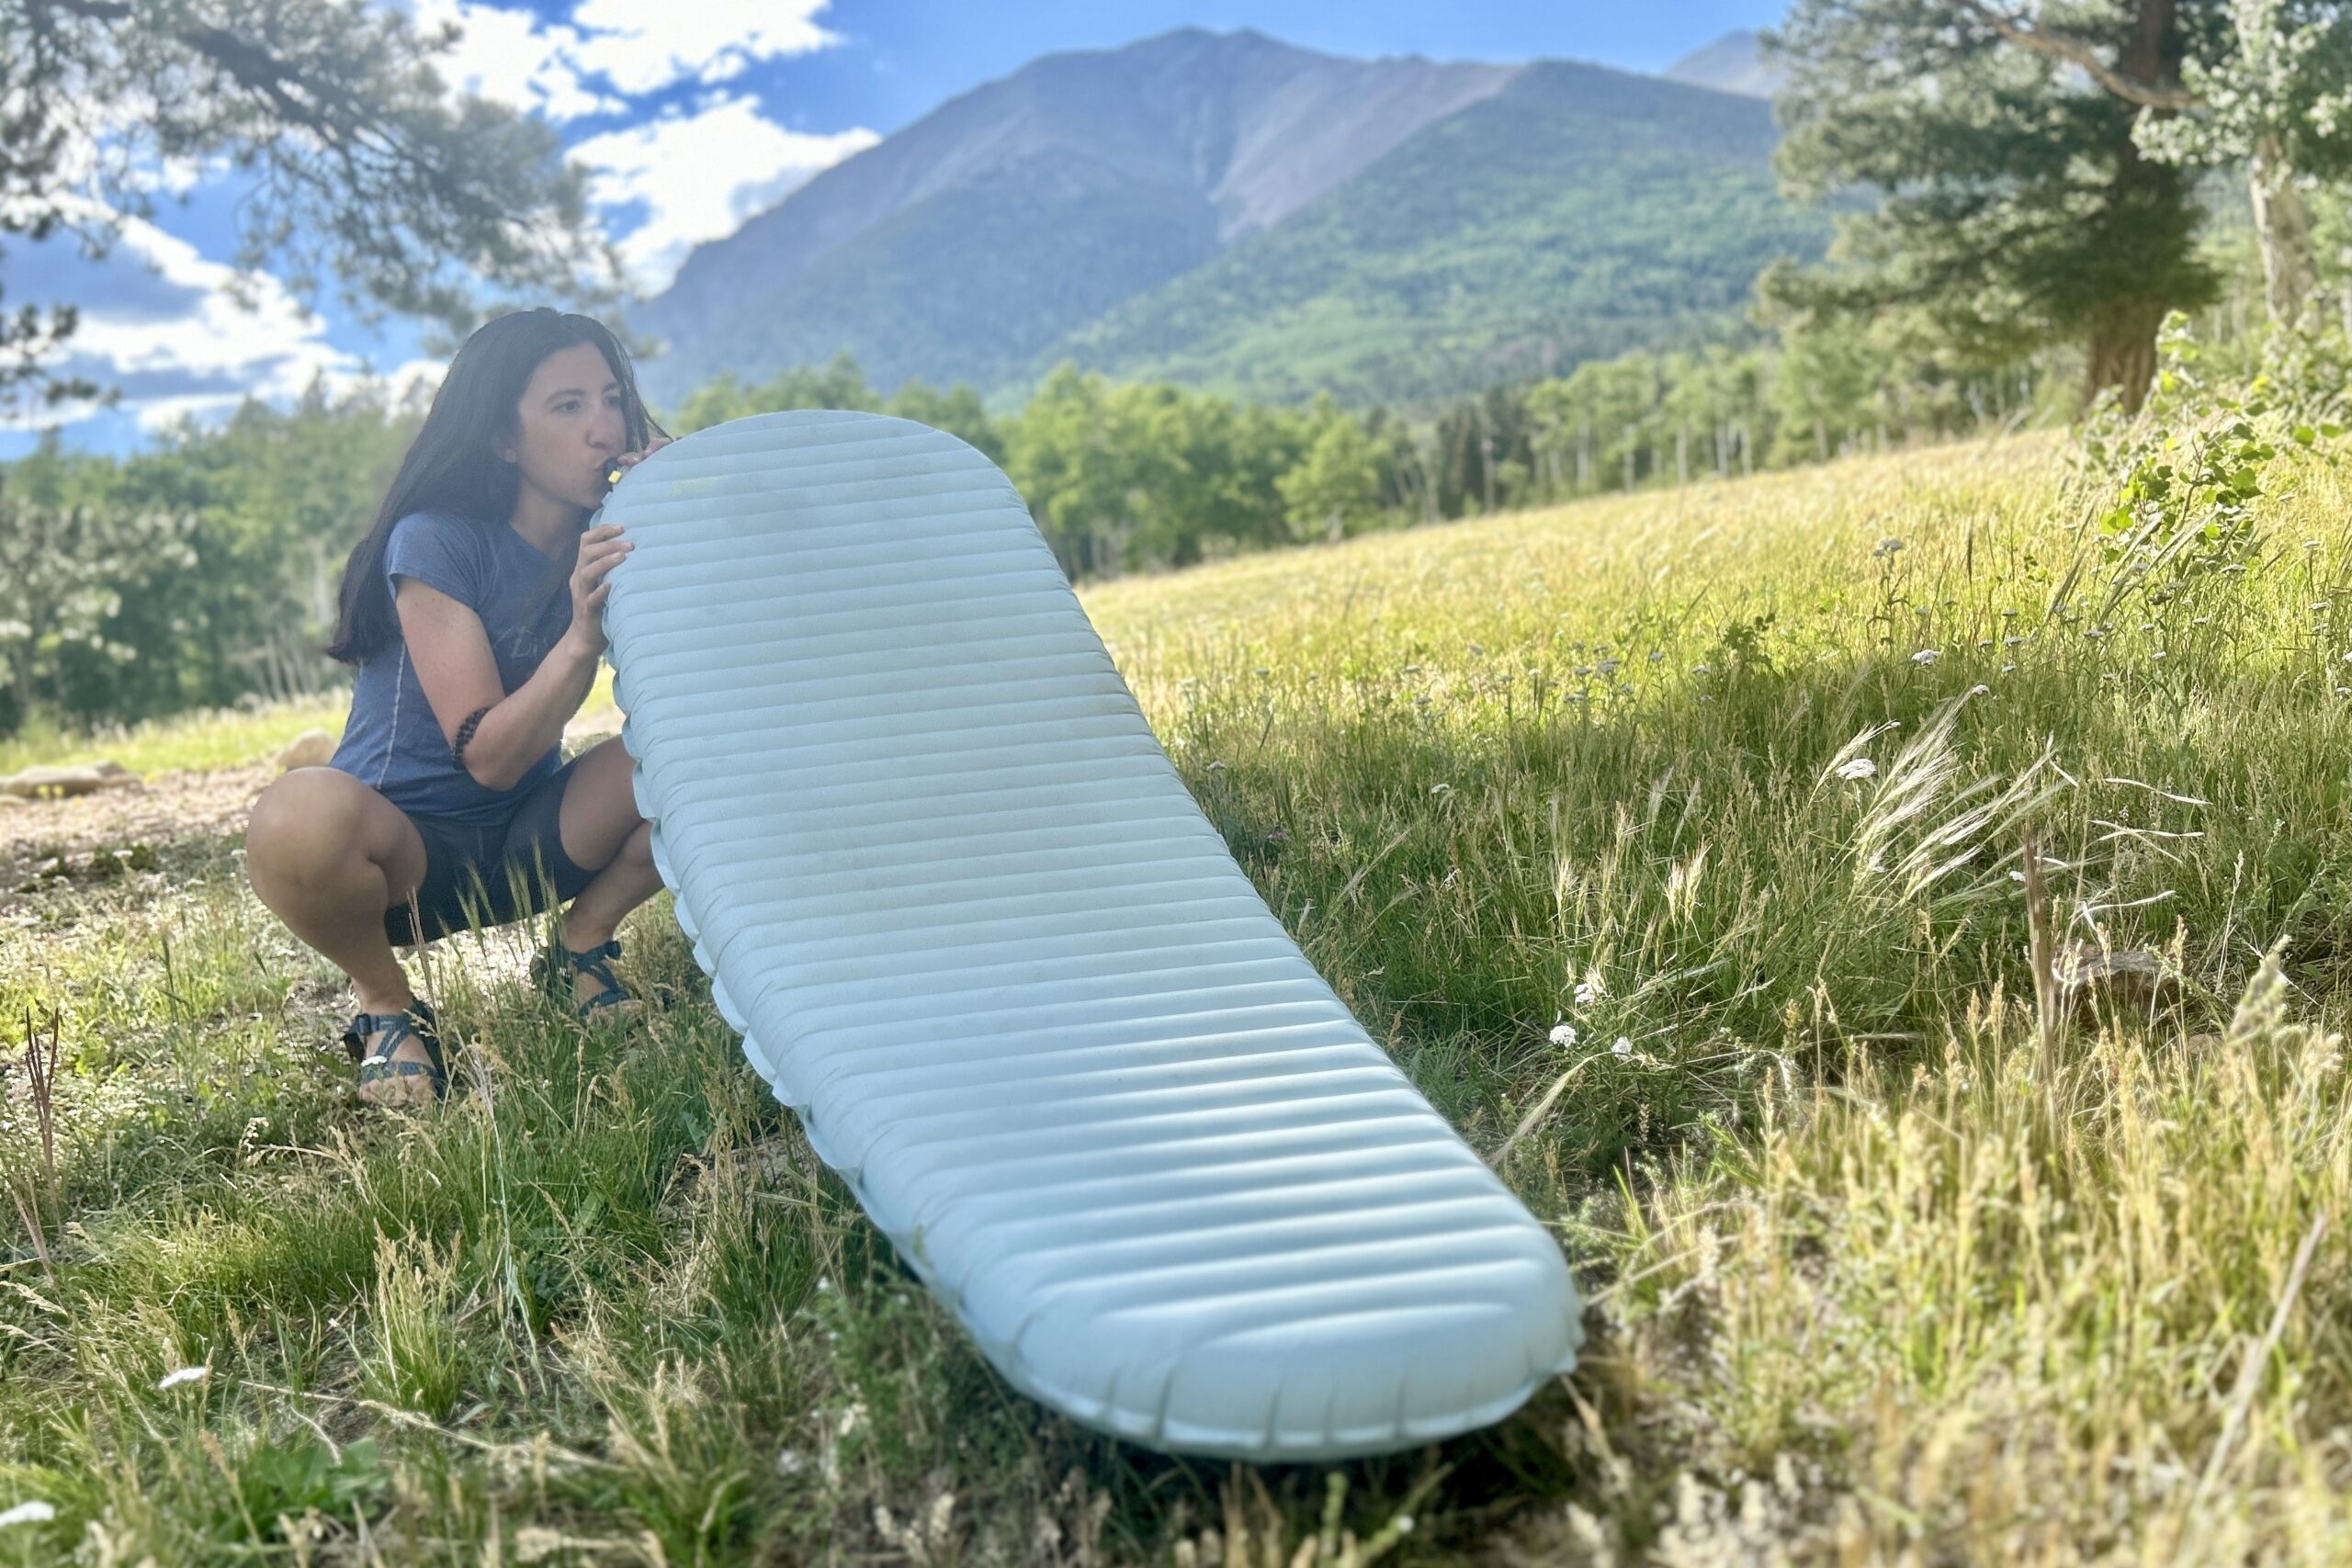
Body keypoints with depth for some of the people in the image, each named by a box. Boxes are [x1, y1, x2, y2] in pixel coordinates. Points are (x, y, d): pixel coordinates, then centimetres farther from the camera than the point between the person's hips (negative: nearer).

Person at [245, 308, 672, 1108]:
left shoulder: (607, 537, -1)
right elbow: (489, 758, -21)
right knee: (302, 816, -40)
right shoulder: (437, 543, -17)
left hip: (530, 846, 4)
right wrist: (581, 638, -36)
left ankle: (579, 950, 1)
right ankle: (386, 1004, -8)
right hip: (403, 851, -4)